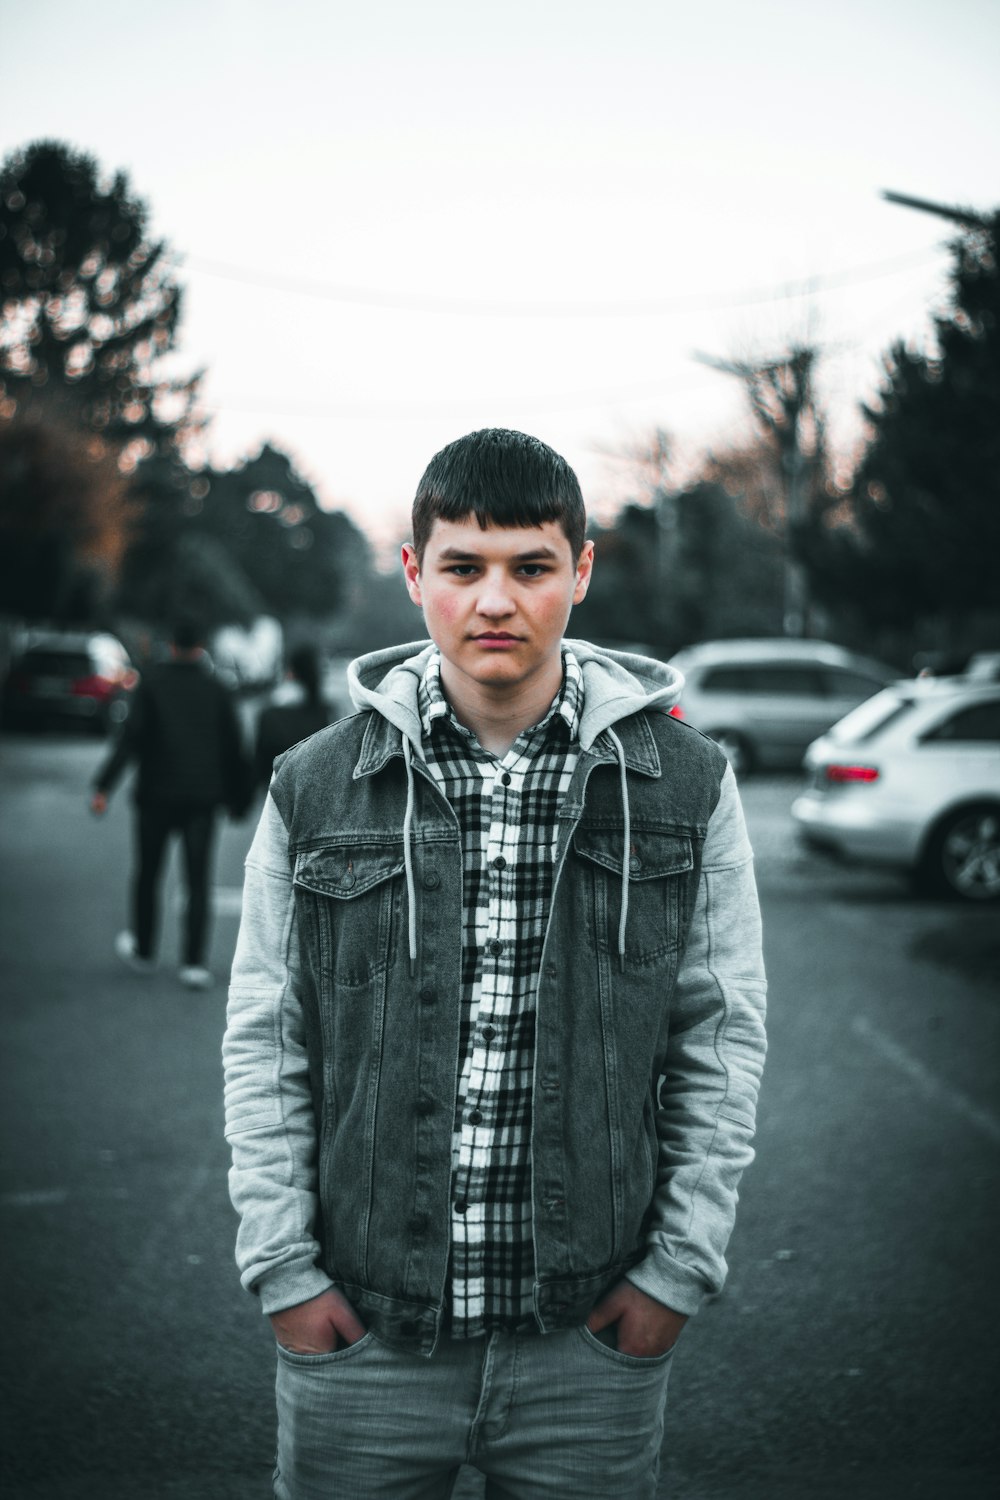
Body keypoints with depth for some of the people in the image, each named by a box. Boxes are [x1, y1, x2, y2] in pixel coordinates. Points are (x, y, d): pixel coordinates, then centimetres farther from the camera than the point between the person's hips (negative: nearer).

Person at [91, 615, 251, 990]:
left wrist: (103, 786, -15)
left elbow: (131, 736, -13)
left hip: (157, 794, -1)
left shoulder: (152, 681, -3)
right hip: (203, 797, 1)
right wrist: (238, 798, 15)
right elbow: (233, 750, 4)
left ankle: (143, 951, 28)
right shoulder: (216, 690, 2)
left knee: (147, 874, 15)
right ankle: (193, 962, -7)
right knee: (198, 882, 2)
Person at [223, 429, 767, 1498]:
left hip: (593, 1336, 0)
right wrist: (281, 1267, 0)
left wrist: (680, 1264, -1)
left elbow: (723, 1039, 3)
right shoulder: (314, 790, 1)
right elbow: (264, 1044, 5)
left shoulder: (683, 787, 0)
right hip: (357, 1332, 0)